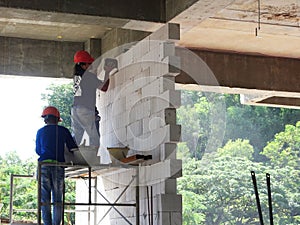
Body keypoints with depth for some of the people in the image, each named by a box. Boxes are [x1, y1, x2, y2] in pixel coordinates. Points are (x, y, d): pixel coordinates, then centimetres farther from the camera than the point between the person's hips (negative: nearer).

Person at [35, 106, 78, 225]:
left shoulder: (40, 132, 11)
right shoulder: (64, 131, 8)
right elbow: (73, 149, 7)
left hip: (44, 165, 0)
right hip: (58, 166, 0)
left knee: (45, 200, 1)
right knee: (57, 200, 3)